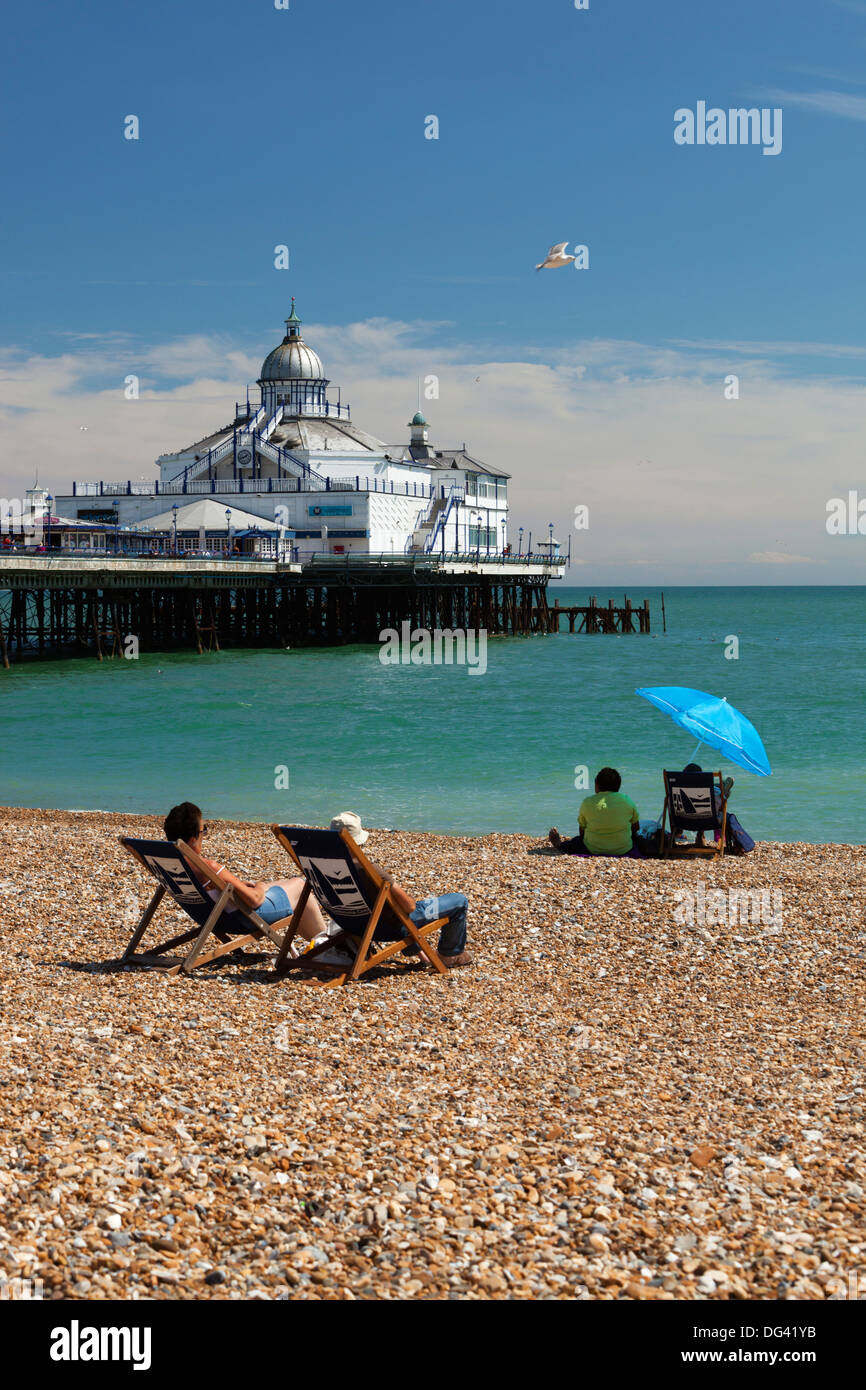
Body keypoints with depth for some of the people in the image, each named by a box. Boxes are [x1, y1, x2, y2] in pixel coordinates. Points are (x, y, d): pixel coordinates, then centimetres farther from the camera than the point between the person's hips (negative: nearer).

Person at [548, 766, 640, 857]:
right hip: (624, 850, 1)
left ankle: (560, 845, 51)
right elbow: (635, 827, 5)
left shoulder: (587, 803, -9)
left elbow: (582, 830, 1)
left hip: (593, 850, -1)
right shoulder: (627, 800, -5)